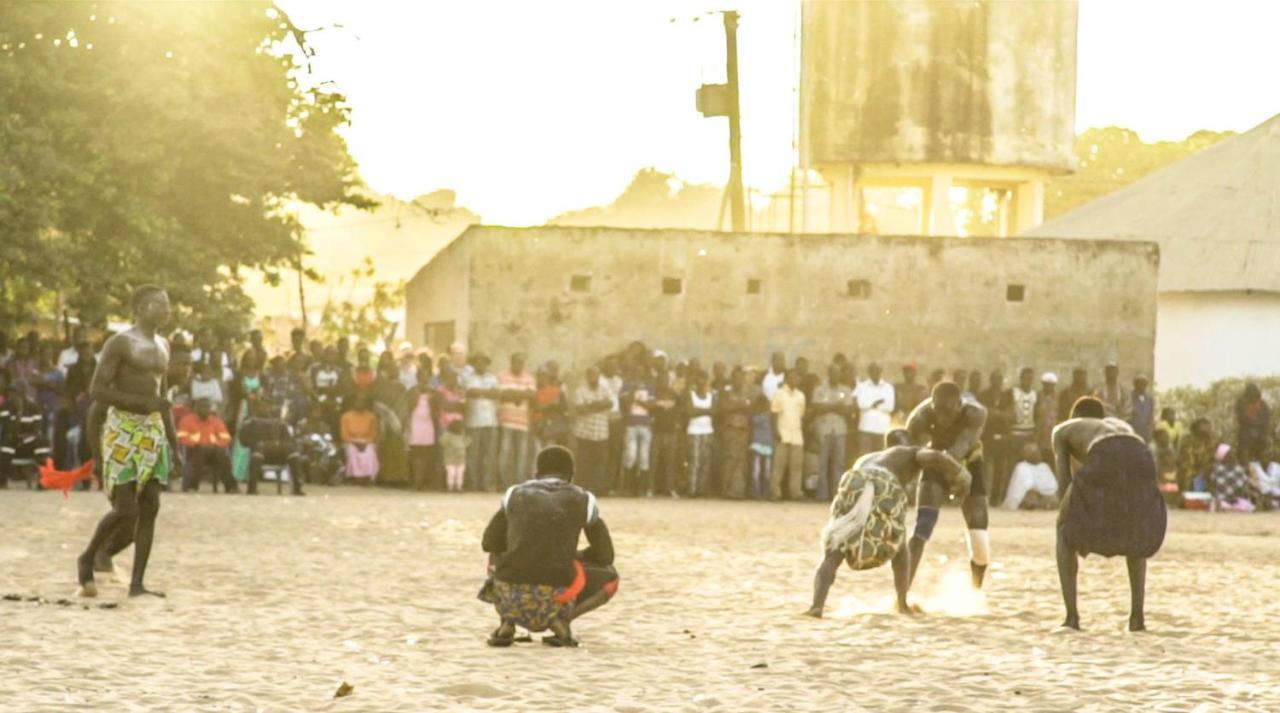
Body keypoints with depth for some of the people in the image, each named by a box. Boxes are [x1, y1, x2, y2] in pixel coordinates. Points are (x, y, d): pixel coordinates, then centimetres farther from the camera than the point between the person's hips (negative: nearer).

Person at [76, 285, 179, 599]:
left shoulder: (162, 345, 15)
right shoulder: (119, 343, -9)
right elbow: (97, 391, -13)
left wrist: (174, 445, 16)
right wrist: (142, 403, -22)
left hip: (152, 432, 7)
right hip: (123, 430, -7)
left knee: (150, 508, -2)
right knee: (126, 510, -11)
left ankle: (137, 583, 0)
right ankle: (87, 559, 12)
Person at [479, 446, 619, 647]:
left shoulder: (515, 494, 15)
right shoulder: (584, 500, 11)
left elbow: (489, 543, 24)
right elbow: (605, 555, 16)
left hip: (511, 595, 2)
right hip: (553, 597, -2)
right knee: (609, 578, 28)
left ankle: (506, 623, 10)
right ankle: (560, 619, 0)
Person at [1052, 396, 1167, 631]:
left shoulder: (1062, 429, 36)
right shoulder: (1121, 424, 46)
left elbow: (1065, 479, 23)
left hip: (1104, 461, -3)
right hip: (1141, 458, 3)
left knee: (1065, 531, 20)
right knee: (1136, 536, 32)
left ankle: (1071, 616, 8)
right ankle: (1137, 614, 19)